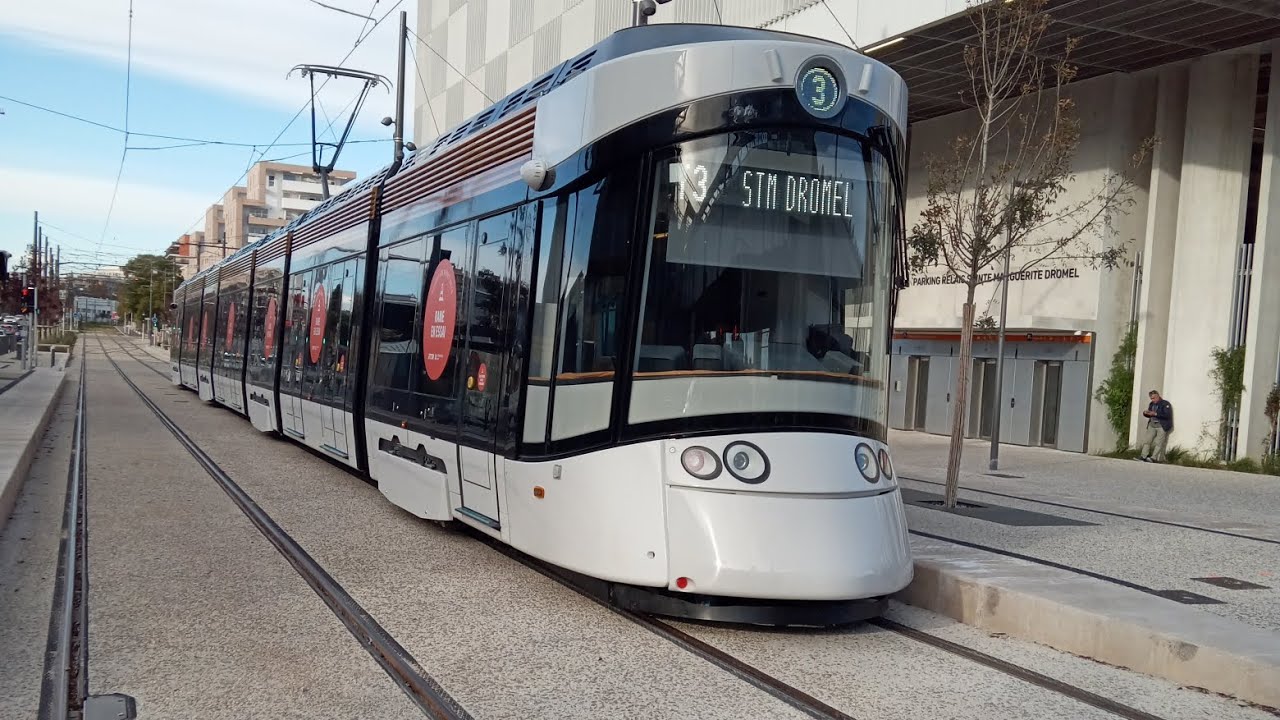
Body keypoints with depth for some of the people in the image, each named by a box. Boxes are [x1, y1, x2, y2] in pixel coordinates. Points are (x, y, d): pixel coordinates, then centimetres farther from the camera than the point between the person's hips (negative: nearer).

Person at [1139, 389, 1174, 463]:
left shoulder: (1165, 404, -6)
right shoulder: (1151, 404, 15)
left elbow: (1167, 415, -18)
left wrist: (1155, 414, -23)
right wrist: (1146, 413, 0)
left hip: (1162, 426, -7)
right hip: (1152, 425, 7)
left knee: (1159, 443, -8)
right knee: (1146, 440, -2)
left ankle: (1154, 458, -11)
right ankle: (1144, 456, -3)